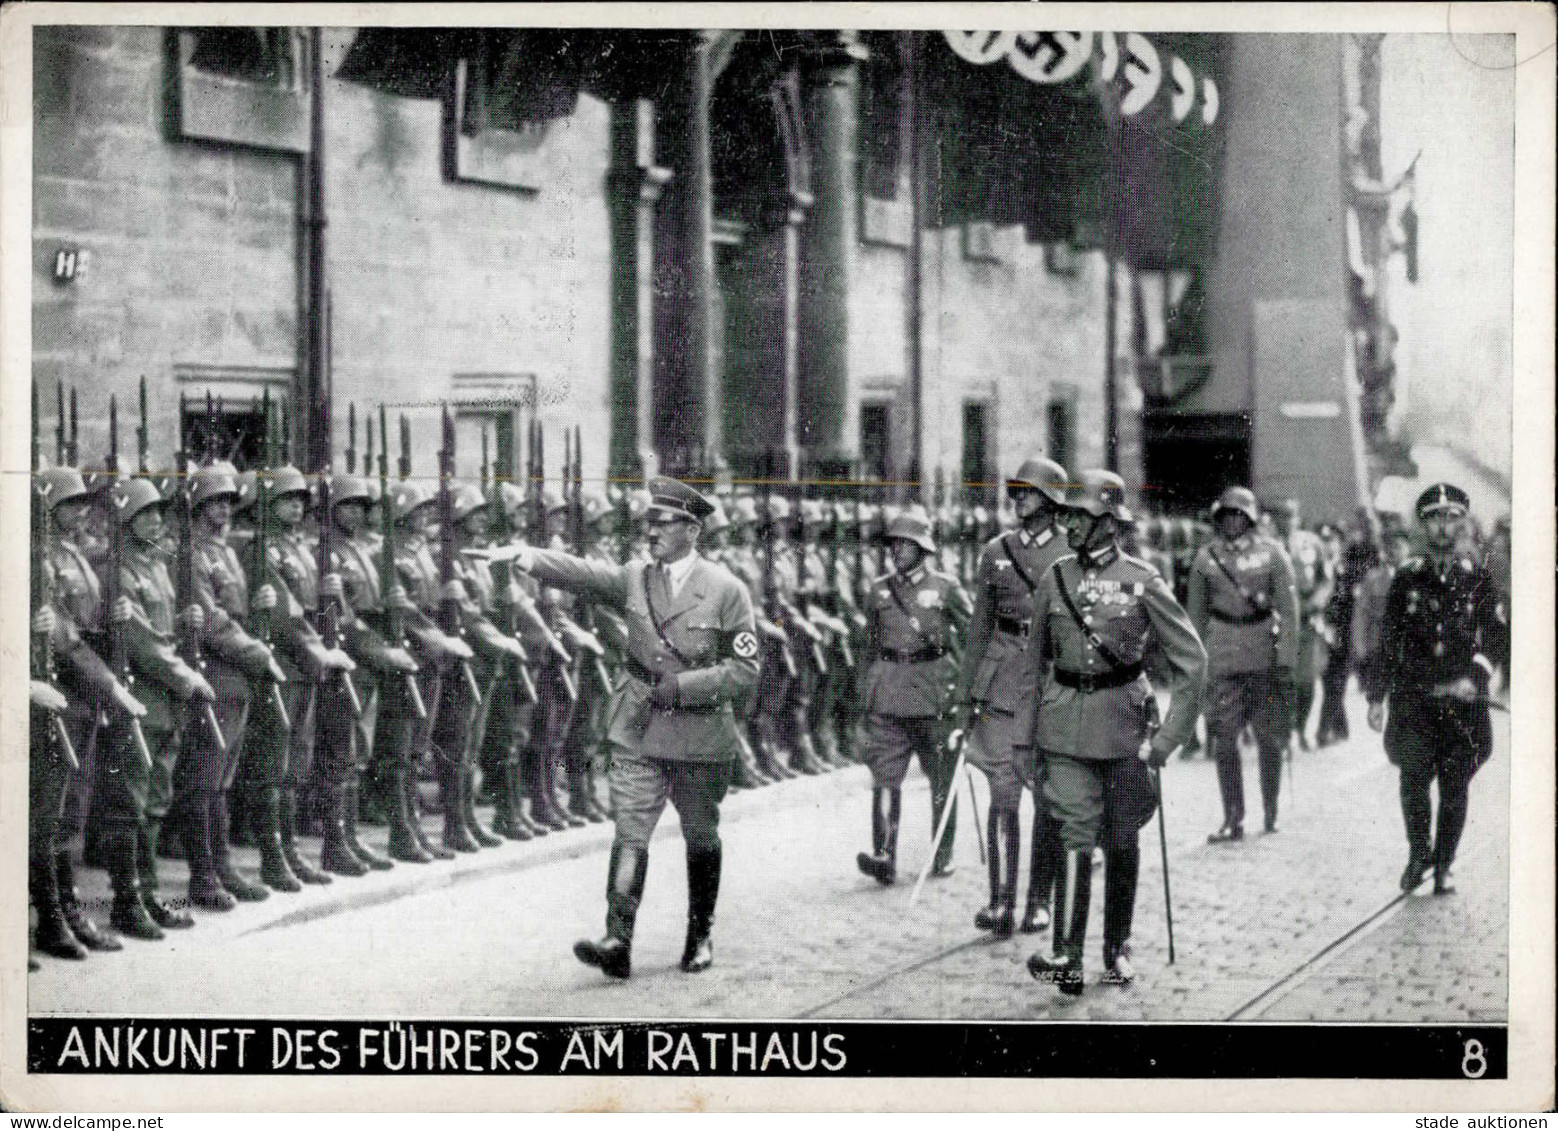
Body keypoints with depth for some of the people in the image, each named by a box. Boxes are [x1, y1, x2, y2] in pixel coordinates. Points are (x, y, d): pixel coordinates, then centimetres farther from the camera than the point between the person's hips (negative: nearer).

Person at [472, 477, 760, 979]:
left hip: (700, 734, -2)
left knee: (701, 838, 12)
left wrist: (682, 685, -15)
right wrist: (528, 557, -26)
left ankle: (700, 935, 28)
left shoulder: (726, 589, -5)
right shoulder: (635, 578, 5)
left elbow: (745, 668, -6)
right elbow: (581, 572, -9)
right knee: (629, 833, -10)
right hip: (638, 731, 2)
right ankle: (618, 941, -17)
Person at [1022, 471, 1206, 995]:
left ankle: (1117, 947, 24)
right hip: (1065, 725, 1)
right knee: (1077, 833, -9)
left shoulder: (1142, 582, -6)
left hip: (1123, 720, -1)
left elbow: (1191, 659, -4)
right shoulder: (1055, 579, 4)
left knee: (1121, 839, 9)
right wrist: (1032, 726, 12)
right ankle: (1066, 955, -13)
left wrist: (1169, 734, -7)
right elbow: (1035, 656, 15)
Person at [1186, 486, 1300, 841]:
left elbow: (1288, 609, -2)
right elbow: (1197, 615, 12)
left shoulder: (1272, 554, 0)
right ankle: (1232, 820, 1)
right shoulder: (1206, 558, 6)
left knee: (1270, 739, 5)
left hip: (1266, 660, -1)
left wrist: (1286, 660, -8)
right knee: (1223, 739, -5)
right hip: (1224, 661, 1)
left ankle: (1271, 815, 20)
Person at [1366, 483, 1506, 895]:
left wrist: (1475, 675, -15)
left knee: (1455, 786, 2)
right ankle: (1418, 853, 10)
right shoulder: (1406, 579, 6)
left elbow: (1495, 635, 2)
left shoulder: (1478, 579, 5)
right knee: (1414, 776, -12)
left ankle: (1442, 867, 16)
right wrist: (1377, 696, 6)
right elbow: (1388, 641, 10)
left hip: (1463, 699, 0)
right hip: (1413, 696, 0)